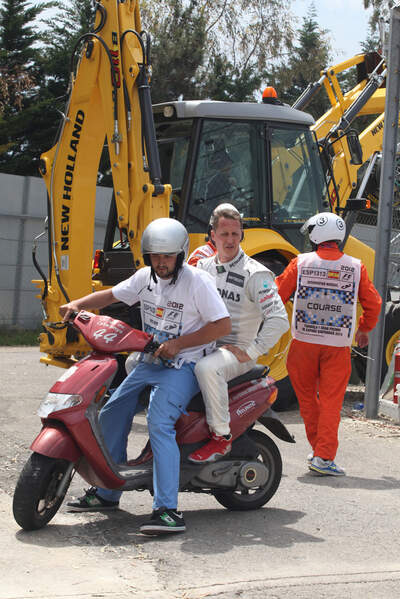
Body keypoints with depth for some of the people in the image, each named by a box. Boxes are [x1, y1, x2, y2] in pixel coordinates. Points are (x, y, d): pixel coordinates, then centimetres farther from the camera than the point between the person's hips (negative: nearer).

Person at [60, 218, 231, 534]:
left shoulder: (197, 281, -14)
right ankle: (107, 493, 24)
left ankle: (168, 511, -30)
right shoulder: (146, 277, 8)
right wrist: (77, 304, 2)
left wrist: (179, 344, -20)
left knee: (159, 424, -27)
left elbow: (223, 325, -16)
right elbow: (112, 294, 19)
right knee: (112, 414, 8)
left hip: (183, 366, -8)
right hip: (150, 363, 8)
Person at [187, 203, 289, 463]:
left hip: (235, 351, -7)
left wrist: (249, 353, -19)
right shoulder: (204, 267, 11)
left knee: (206, 368, -41)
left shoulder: (255, 274, -9)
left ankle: (222, 436, -23)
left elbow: (279, 320, -18)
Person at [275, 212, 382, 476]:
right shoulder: (356, 267, 2)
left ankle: (318, 448, 21)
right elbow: (373, 303, 8)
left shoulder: (300, 263, -2)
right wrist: (365, 329, 25)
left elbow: (278, 295, 1)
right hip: (339, 344, 0)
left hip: (304, 340, 0)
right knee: (331, 401, 2)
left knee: (307, 396, 16)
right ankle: (324, 456, -3)